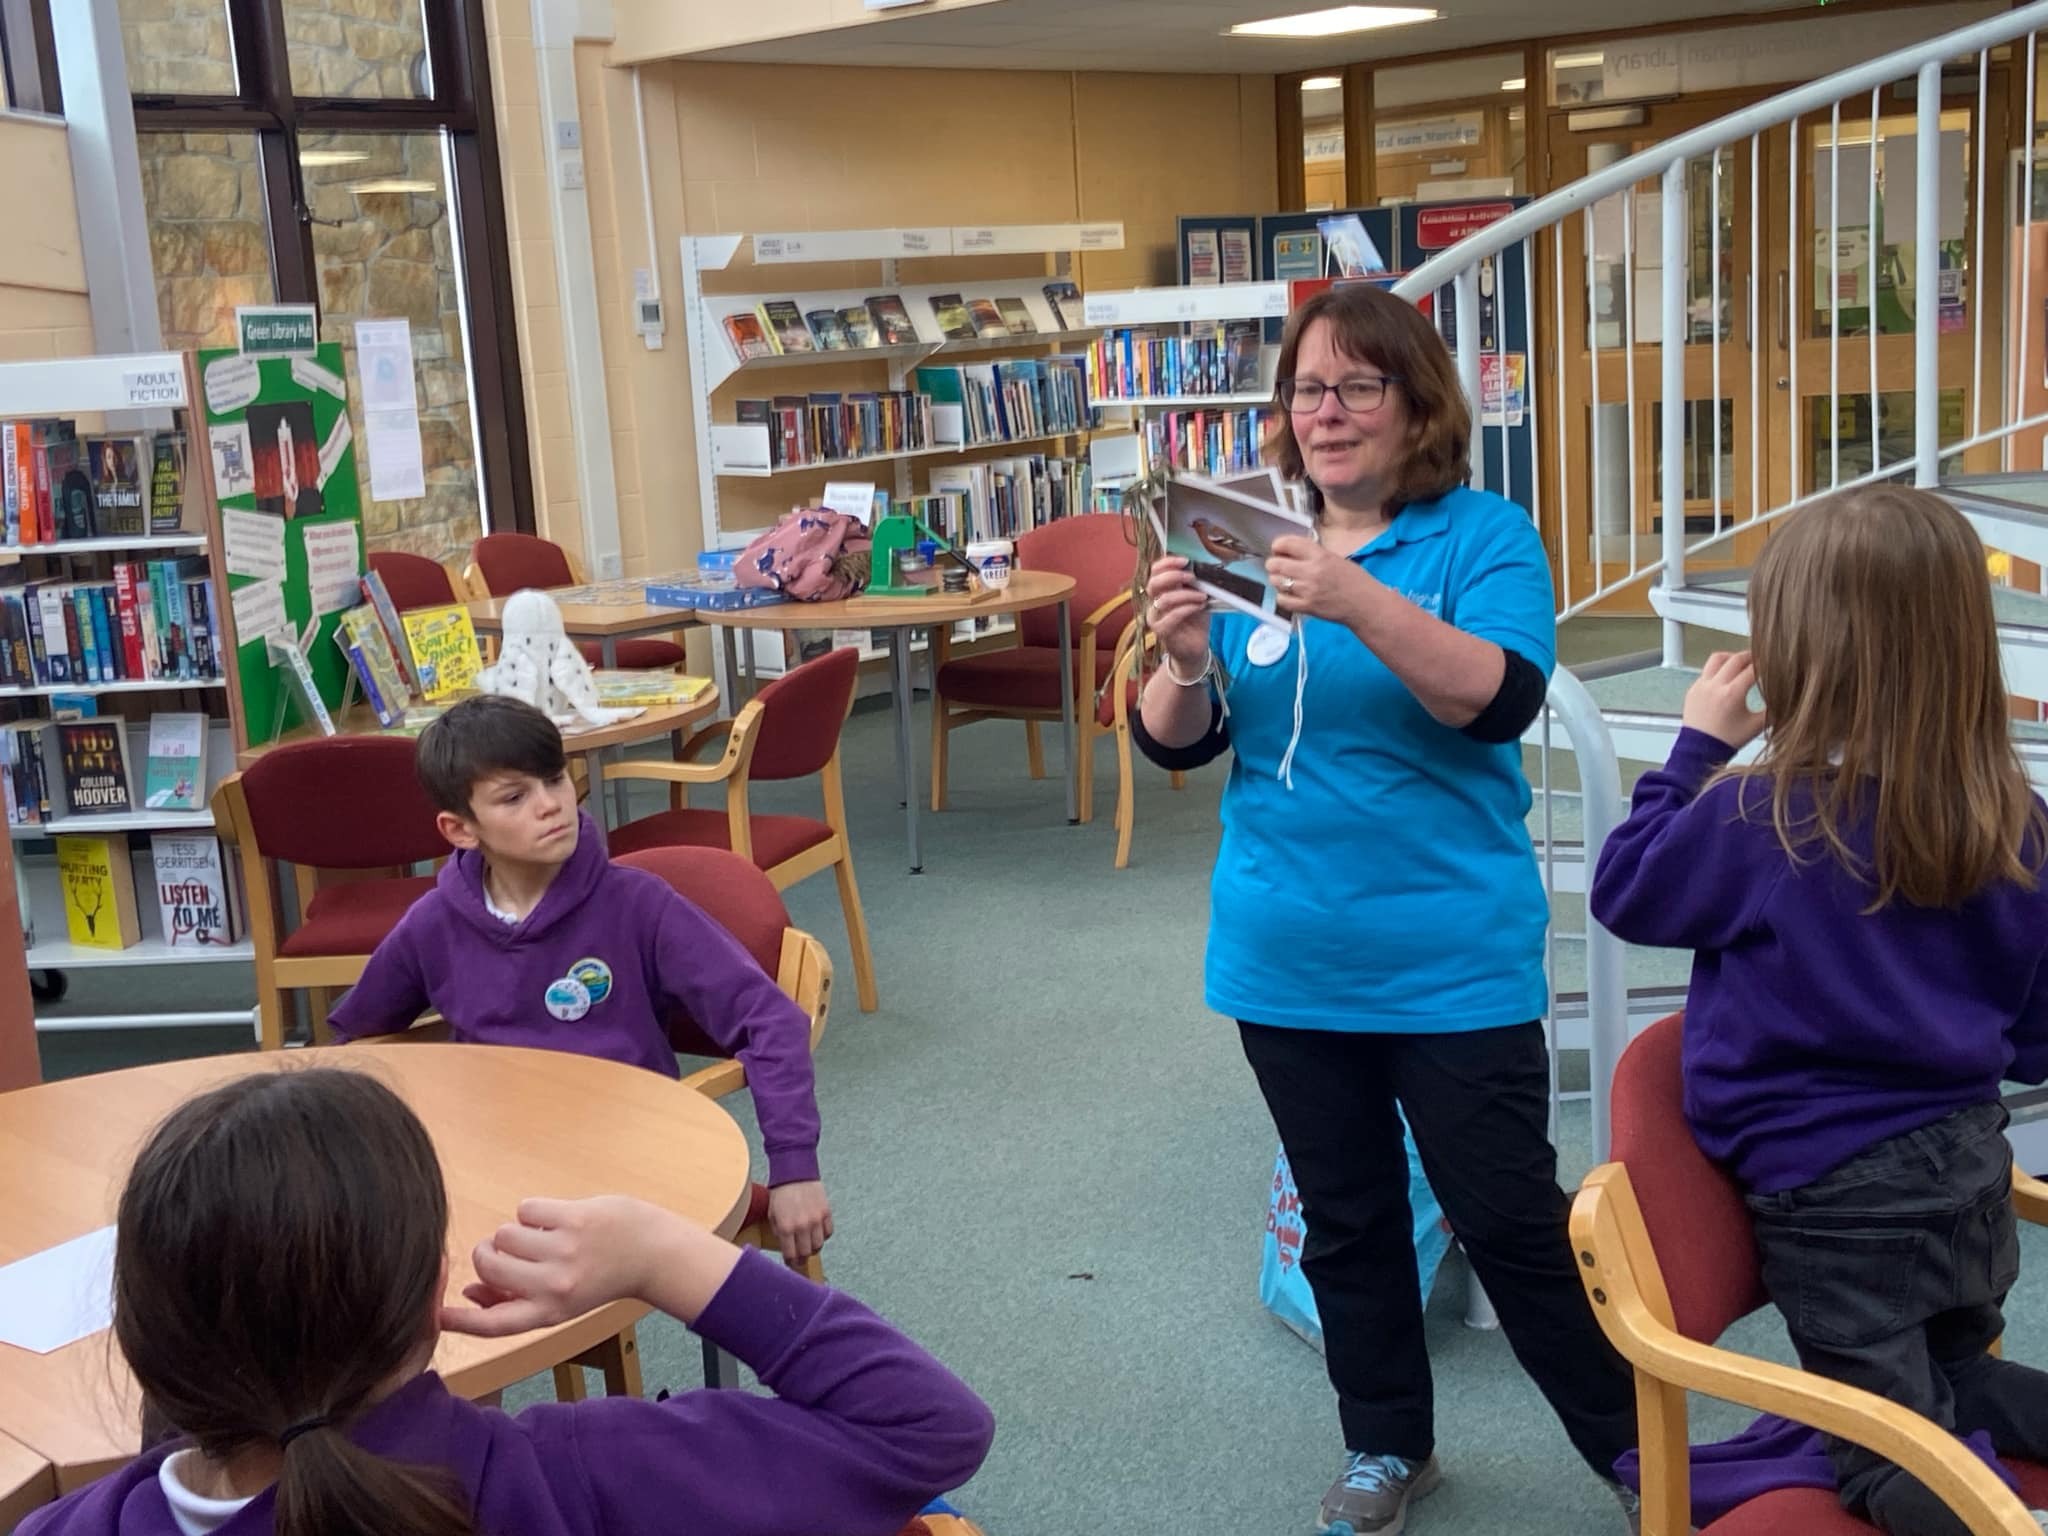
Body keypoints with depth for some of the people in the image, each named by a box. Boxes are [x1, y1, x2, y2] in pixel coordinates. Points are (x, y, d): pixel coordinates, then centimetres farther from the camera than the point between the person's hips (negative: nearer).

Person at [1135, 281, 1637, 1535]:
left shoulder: (1483, 536, -7)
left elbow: (1500, 700, -24)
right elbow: (1177, 743, 3)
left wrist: (1360, 603, -37)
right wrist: (1186, 659, -19)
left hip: (1452, 962, -4)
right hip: (1287, 964, 4)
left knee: (1511, 1222, 3)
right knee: (1345, 1221, 16)